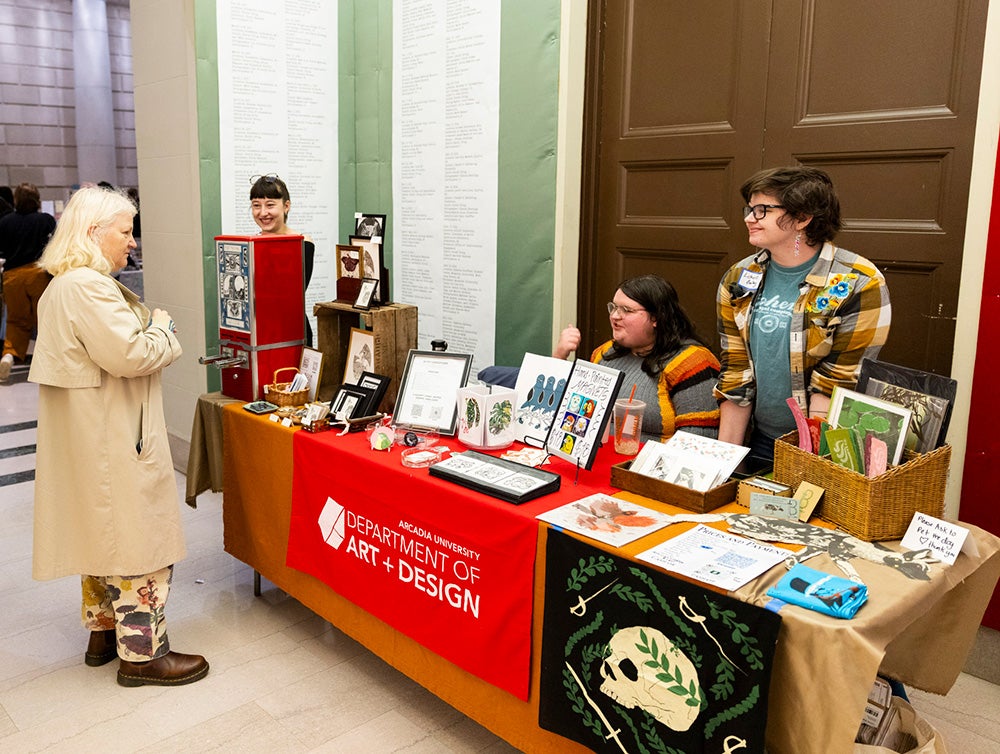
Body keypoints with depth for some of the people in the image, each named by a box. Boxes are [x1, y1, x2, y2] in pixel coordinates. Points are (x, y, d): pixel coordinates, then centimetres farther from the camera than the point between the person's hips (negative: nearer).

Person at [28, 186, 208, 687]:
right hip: (111, 440, -11)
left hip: (91, 437, 11)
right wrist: (162, 330, -9)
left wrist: (148, 328, 8)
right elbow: (131, 355, -26)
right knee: (139, 538, -2)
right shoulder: (88, 287, -21)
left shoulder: (65, 285, 15)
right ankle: (142, 654, 8)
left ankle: (103, 633, 33)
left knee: (104, 534, 19)